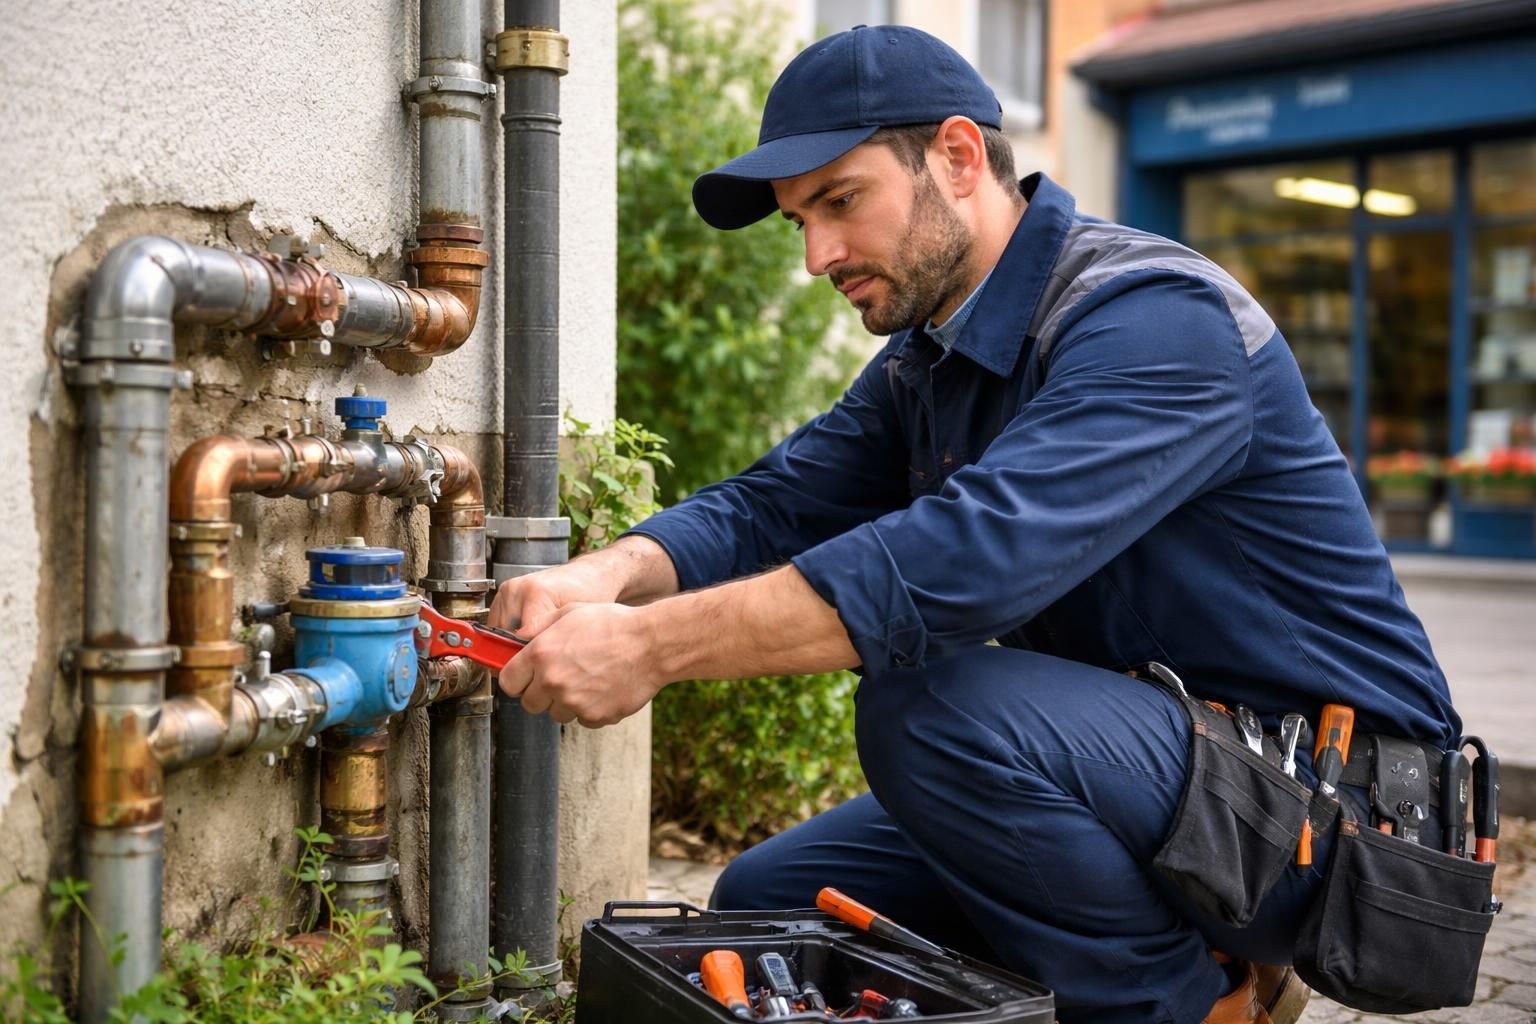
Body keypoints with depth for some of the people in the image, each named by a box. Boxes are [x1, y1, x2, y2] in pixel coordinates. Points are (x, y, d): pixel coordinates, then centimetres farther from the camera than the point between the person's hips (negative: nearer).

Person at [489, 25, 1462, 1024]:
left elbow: (973, 552, -35)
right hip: (1143, 782, 9)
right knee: (763, 901, 5)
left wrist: (652, 646, -36)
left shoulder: (1155, 318, -22)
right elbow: (772, 505, 1)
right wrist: (610, 576, -21)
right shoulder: (925, 366, 9)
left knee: (932, 706, -32)